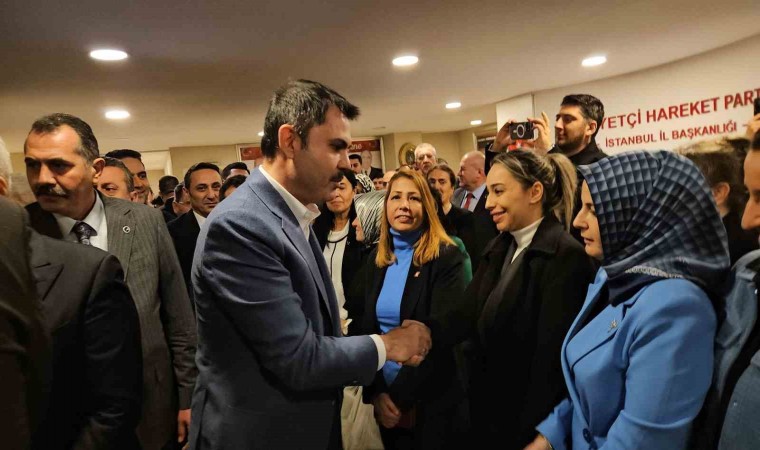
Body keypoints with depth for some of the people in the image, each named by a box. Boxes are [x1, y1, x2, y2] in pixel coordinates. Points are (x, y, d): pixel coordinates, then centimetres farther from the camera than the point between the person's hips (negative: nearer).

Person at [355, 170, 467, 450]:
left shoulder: (446, 258, -13)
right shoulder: (377, 259, 3)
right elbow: (368, 328, 3)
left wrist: (400, 396, -16)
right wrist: (376, 391, -7)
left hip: (432, 398, -4)